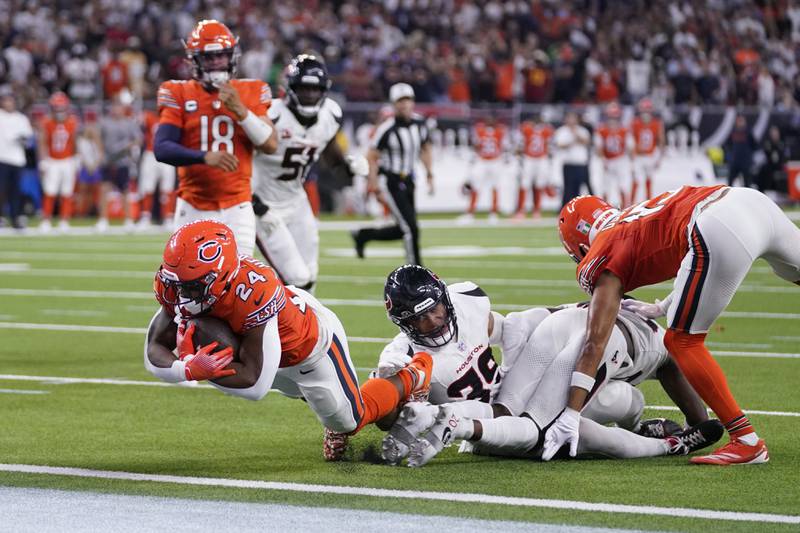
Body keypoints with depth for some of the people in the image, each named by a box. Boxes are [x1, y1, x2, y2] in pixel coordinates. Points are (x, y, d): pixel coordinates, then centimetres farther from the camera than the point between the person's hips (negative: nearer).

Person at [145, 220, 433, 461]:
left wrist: (190, 360, -42)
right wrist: (191, 369, -49)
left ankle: (413, 377, 37)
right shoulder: (178, 286, -30)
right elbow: (155, 352, -28)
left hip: (312, 342, -6)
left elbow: (254, 382, -45)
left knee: (350, 420, 15)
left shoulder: (252, 291, -49)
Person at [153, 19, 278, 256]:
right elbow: (162, 148, -11)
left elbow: (271, 145, -4)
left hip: (237, 207, 1)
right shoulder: (179, 94, 0)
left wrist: (240, 111, -15)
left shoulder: (250, 93, 4)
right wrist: (205, 157, -27)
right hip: (194, 207, -1)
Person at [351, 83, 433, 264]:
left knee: (402, 230, 12)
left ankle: (363, 235, 31)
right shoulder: (388, 129, -19)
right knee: (410, 228, -10)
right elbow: (372, 157, -13)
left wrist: (430, 175, 9)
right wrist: (372, 183, -18)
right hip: (391, 181, -7)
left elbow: (425, 150, 16)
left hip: (407, 180, 7)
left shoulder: (419, 123, 0)